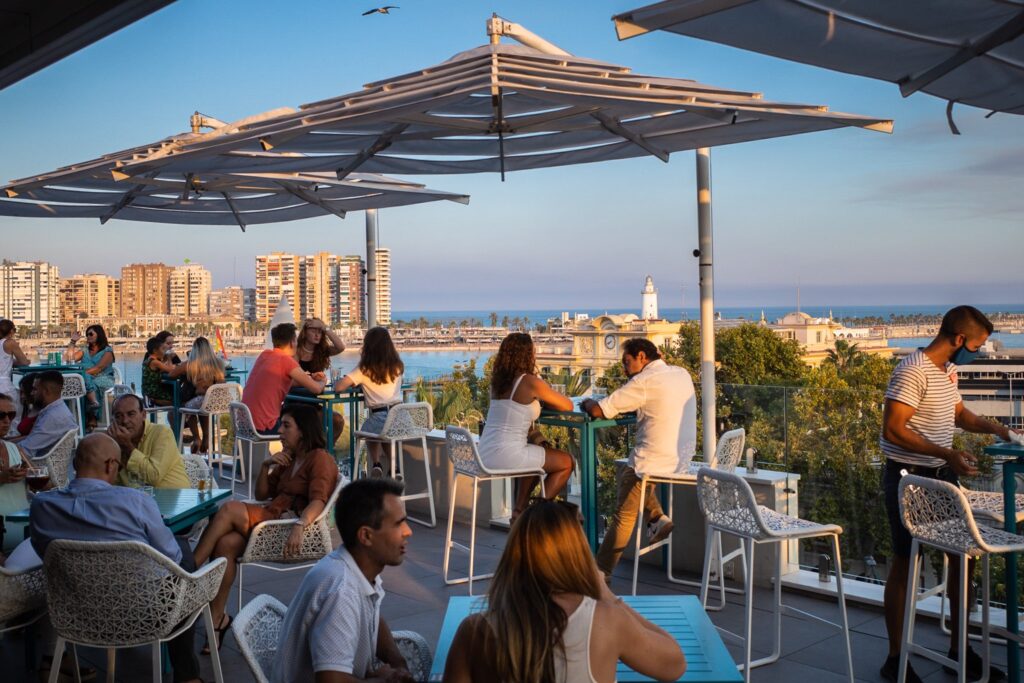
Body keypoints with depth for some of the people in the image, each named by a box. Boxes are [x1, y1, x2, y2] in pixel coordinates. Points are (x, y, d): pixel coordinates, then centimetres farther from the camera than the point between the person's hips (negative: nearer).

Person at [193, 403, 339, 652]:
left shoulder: (319, 459, 0)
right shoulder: (288, 458, 26)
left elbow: (318, 500, -16)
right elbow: (262, 495, 24)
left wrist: (300, 525, -34)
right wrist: (266, 466, 7)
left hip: (293, 524, -7)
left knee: (231, 509, -26)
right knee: (226, 543, -25)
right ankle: (217, 618, -24)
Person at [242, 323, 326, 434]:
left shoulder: (264, 355, 8)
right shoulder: (286, 360, -14)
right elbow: (316, 389, -10)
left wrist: (311, 379, 13)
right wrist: (322, 382, 11)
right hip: (265, 428, -8)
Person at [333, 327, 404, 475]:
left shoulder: (364, 369, 0)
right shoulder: (397, 366, 13)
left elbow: (339, 387, -8)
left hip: (379, 417, -4)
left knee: (368, 430, 32)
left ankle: (376, 464, 13)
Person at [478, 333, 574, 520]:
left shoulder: (497, 381, 11)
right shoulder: (531, 382, -10)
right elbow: (568, 406, 0)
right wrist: (545, 400, 19)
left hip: (485, 455, 8)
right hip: (507, 455, -8)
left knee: (540, 453, 34)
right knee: (567, 462, 10)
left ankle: (519, 510, 28)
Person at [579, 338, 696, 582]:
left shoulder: (644, 381, -14)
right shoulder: (682, 374, 8)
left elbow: (599, 410, -12)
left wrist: (587, 403, 10)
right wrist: (633, 404, 18)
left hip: (654, 460, -7)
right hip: (682, 459, 8)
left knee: (623, 516, 8)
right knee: (626, 472, 30)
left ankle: (601, 571, 16)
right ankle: (657, 518, 13)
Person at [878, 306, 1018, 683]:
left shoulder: (948, 370, 10)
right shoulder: (913, 371, -19)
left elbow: (960, 414, 26)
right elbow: (893, 430, -24)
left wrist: (993, 427, 9)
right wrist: (947, 453, -28)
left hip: (942, 475, 9)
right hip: (909, 477, -9)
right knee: (904, 563, 0)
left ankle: (958, 649, 28)